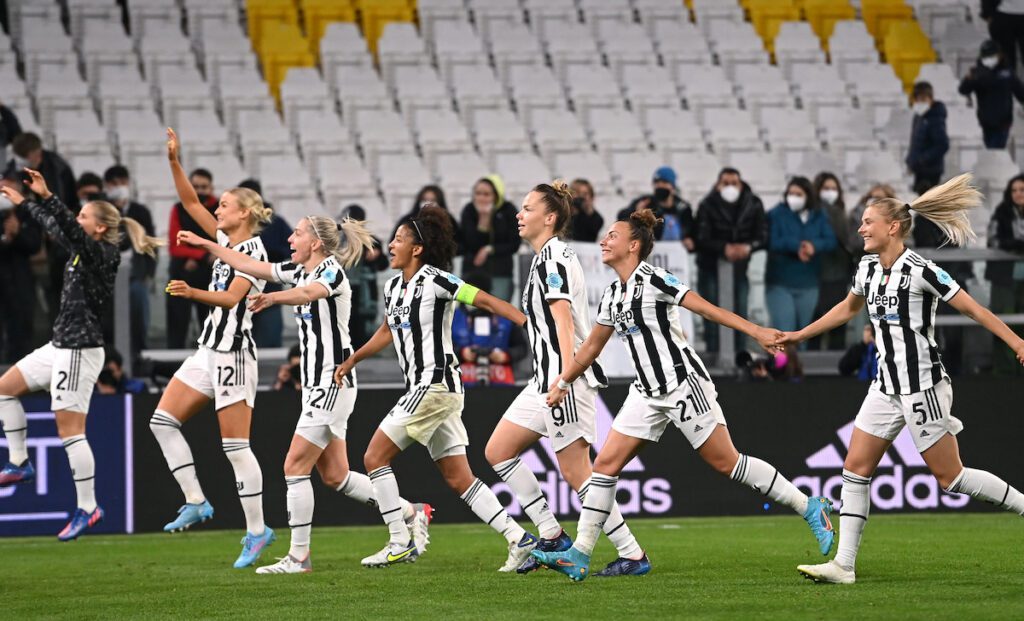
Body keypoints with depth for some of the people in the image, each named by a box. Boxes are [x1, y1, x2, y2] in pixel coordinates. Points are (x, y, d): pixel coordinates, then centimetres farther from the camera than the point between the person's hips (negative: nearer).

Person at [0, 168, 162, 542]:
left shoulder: (100, 253, -15)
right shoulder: (82, 250, 11)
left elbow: (69, 228, -32)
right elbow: (55, 228, 27)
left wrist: (46, 196, -42)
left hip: (79, 351, -10)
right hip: (60, 346, 10)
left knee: (70, 430, -9)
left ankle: (87, 508, -6)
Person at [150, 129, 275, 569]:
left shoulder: (253, 248, -11)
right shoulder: (226, 240, 13)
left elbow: (231, 297, -22)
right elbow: (191, 203, 16)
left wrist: (194, 293, -36)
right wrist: (174, 162, 7)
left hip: (233, 352, -10)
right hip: (209, 349, 10)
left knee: (234, 444, -8)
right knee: (163, 420, 5)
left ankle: (257, 531, -2)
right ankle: (196, 502, 7)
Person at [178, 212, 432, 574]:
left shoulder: (331, 271, -14)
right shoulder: (298, 270, 12)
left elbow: (309, 292, -37)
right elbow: (250, 265, 21)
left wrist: (272, 297, -56)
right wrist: (204, 244, 20)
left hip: (332, 383, -9)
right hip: (316, 385, 9)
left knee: (295, 466, -10)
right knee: (334, 476, 10)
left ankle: (298, 556, -6)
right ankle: (411, 514, 21)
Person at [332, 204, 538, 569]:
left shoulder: (434, 280, -11)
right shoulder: (393, 286, 14)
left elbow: (486, 300, -15)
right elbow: (387, 332, 31)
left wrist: (532, 326, -23)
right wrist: (350, 362, 38)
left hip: (435, 385, -9)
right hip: (426, 388, 9)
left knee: (375, 457, -5)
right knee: (458, 479, 6)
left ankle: (400, 543, -2)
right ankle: (520, 540, 4)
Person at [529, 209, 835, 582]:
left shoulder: (653, 280, -11)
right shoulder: (612, 296, 12)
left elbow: (707, 309, -15)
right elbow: (592, 346, 25)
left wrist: (756, 332, -22)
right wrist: (563, 382, 27)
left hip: (683, 383, -8)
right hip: (647, 393, 8)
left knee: (725, 462, -6)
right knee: (606, 463, -2)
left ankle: (810, 509, 7)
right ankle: (579, 556, -1)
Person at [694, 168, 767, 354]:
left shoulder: (753, 205, -1)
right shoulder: (708, 206, -9)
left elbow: (763, 236, -3)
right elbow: (701, 239, -16)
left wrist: (748, 247, -24)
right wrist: (724, 248, -31)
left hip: (739, 268, 3)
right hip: (711, 267, -3)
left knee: (740, 313, 5)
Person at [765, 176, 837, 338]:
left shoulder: (820, 217, 7)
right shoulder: (776, 214, -4)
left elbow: (830, 241, -5)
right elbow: (772, 242, -16)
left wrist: (814, 245, -25)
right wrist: (797, 246, -22)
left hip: (808, 284, 4)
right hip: (780, 283, -4)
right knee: (784, 331, -13)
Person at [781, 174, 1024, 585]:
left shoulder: (920, 271, -16)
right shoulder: (868, 268, 7)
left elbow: (974, 309, -14)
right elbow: (848, 308, 27)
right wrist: (800, 335, 30)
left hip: (922, 388, -8)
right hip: (886, 387, 8)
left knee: (950, 477, -5)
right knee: (855, 469, 1)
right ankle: (844, 565, 1)